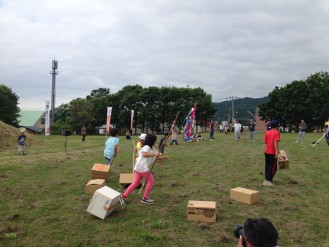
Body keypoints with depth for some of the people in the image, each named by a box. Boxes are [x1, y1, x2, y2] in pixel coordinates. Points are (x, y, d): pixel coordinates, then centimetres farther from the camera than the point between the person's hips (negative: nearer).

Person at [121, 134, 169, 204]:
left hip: (138, 168, 9)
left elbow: (158, 157, 23)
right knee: (151, 181, 4)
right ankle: (145, 198, 11)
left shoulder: (152, 149, 19)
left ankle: (124, 196, 8)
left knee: (135, 183, 9)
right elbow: (144, 154, -31)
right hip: (142, 168, -9)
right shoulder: (146, 147, -11)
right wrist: (154, 154, -27)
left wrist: (165, 157, 12)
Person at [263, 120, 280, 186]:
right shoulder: (277, 133, -10)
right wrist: (277, 152, -21)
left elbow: (265, 141, 5)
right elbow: (275, 142, -18)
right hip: (273, 152, -6)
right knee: (273, 167, 1)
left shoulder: (267, 132, 7)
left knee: (267, 166, 15)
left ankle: (266, 179, 20)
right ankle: (268, 180, -4)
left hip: (266, 151, 6)